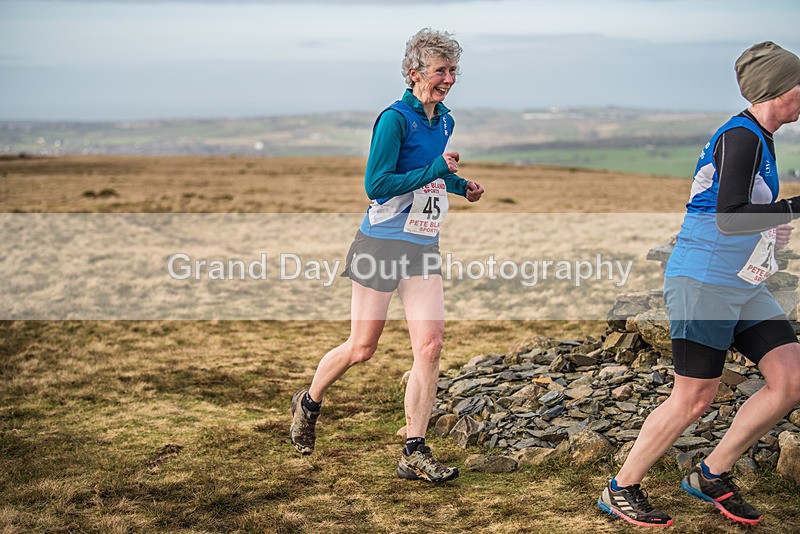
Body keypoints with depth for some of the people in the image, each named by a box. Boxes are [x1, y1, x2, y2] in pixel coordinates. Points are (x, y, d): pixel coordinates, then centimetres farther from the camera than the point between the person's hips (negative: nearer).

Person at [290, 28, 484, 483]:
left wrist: (461, 185, 12)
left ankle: (416, 453, 0)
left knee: (430, 344, -7)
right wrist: (434, 171, -20)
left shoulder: (445, 122, 12)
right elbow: (376, 184, -19)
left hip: (424, 248, 6)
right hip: (382, 242, -6)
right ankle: (309, 403, 32)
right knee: (362, 348, 3)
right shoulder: (395, 119, -13)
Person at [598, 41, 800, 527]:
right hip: (704, 282, -10)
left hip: (745, 288, 10)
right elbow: (729, 218, -26)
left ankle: (712, 475, 13)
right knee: (695, 398, -5)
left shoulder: (758, 138, 15)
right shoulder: (741, 138, -16)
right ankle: (621, 490, 12)